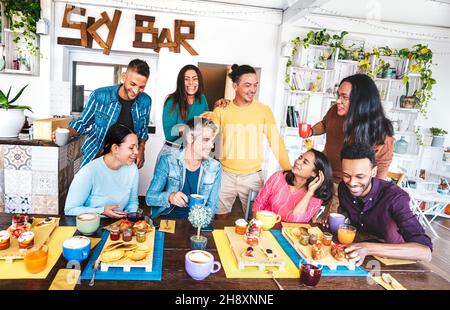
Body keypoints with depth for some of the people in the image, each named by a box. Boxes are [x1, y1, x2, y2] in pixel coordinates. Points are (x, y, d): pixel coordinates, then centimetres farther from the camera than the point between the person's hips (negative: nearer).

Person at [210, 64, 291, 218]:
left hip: (253, 176, 0)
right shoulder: (221, 110, -2)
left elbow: (275, 141, -5)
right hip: (226, 174, 1)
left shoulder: (264, 110, -4)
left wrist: (289, 170, -11)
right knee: (220, 218, 12)